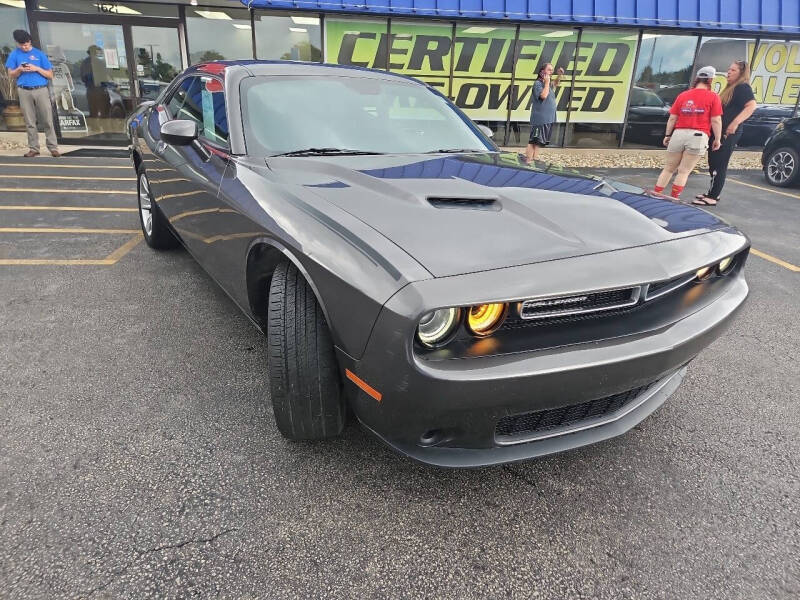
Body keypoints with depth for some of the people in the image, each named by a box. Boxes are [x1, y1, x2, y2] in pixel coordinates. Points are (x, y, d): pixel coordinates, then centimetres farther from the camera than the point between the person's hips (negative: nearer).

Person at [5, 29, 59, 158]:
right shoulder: (14, 54, 9)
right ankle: (33, 148, 5)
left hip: (41, 90, -1)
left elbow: (50, 75, 5)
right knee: (30, 122, 2)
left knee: (47, 121, -4)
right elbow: (11, 75, 9)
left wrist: (37, 68, -10)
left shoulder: (39, 54, 6)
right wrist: (19, 70, -10)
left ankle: (53, 147, -1)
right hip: (24, 91, 1)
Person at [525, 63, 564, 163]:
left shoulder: (549, 84, 17)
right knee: (533, 141, -11)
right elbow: (543, 95, -22)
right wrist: (547, 82, -13)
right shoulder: (538, 83, -8)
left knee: (539, 142, 10)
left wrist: (559, 75, 21)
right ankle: (528, 160, -11)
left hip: (548, 119, 9)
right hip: (539, 118, -9)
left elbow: (555, 84, 39)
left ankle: (534, 160, 15)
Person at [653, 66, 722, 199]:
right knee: (684, 172, 2)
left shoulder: (682, 95, 10)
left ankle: (655, 194, 11)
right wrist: (717, 139, 3)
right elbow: (716, 121, -4)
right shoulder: (713, 97, 1)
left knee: (668, 169, 12)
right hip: (698, 136, -3)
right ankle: (673, 198, 1)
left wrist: (667, 135, 17)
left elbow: (672, 118, 8)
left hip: (679, 134, 3)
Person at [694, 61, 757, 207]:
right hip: (719, 132, 10)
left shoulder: (743, 88, -7)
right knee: (714, 164, 14)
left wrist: (735, 123, -31)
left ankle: (712, 198, -7)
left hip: (729, 133, -10)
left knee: (719, 166, -9)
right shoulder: (730, 88, 22)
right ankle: (711, 193, 24)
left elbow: (751, 105, -22)